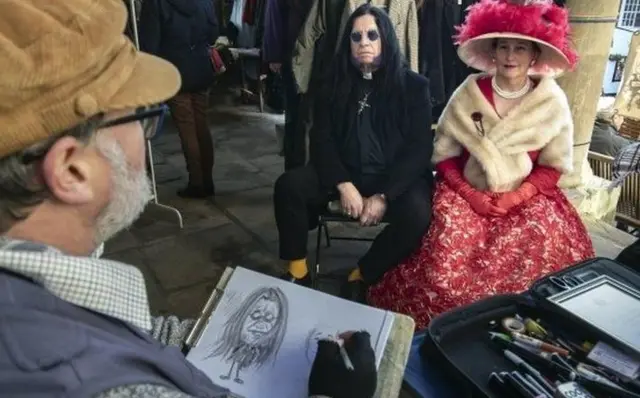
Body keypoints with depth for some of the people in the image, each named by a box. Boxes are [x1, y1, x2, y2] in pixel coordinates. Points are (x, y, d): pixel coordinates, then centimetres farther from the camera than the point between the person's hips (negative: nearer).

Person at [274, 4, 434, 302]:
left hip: (396, 177, -2)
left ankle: (361, 276, -6)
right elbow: (321, 138, 0)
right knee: (288, 185, -21)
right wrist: (344, 185, -17)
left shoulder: (413, 86, -1)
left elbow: (419, 148, -7)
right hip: (344, 172, 2)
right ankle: (298, 270, -4)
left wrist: (383, 196, -19)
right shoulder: (335, 82, 6)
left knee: (417, 214, -32)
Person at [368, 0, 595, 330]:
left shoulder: (553, 101, -3)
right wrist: (471, 195, -13)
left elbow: (553, 167, 2)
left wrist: (517, 197, -14)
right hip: (467, 191, 0)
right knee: (453, 243, -27)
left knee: (542, 241, -26)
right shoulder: (469, 93, -4)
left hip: (526, 196, 1)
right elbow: (444, 156, -1)